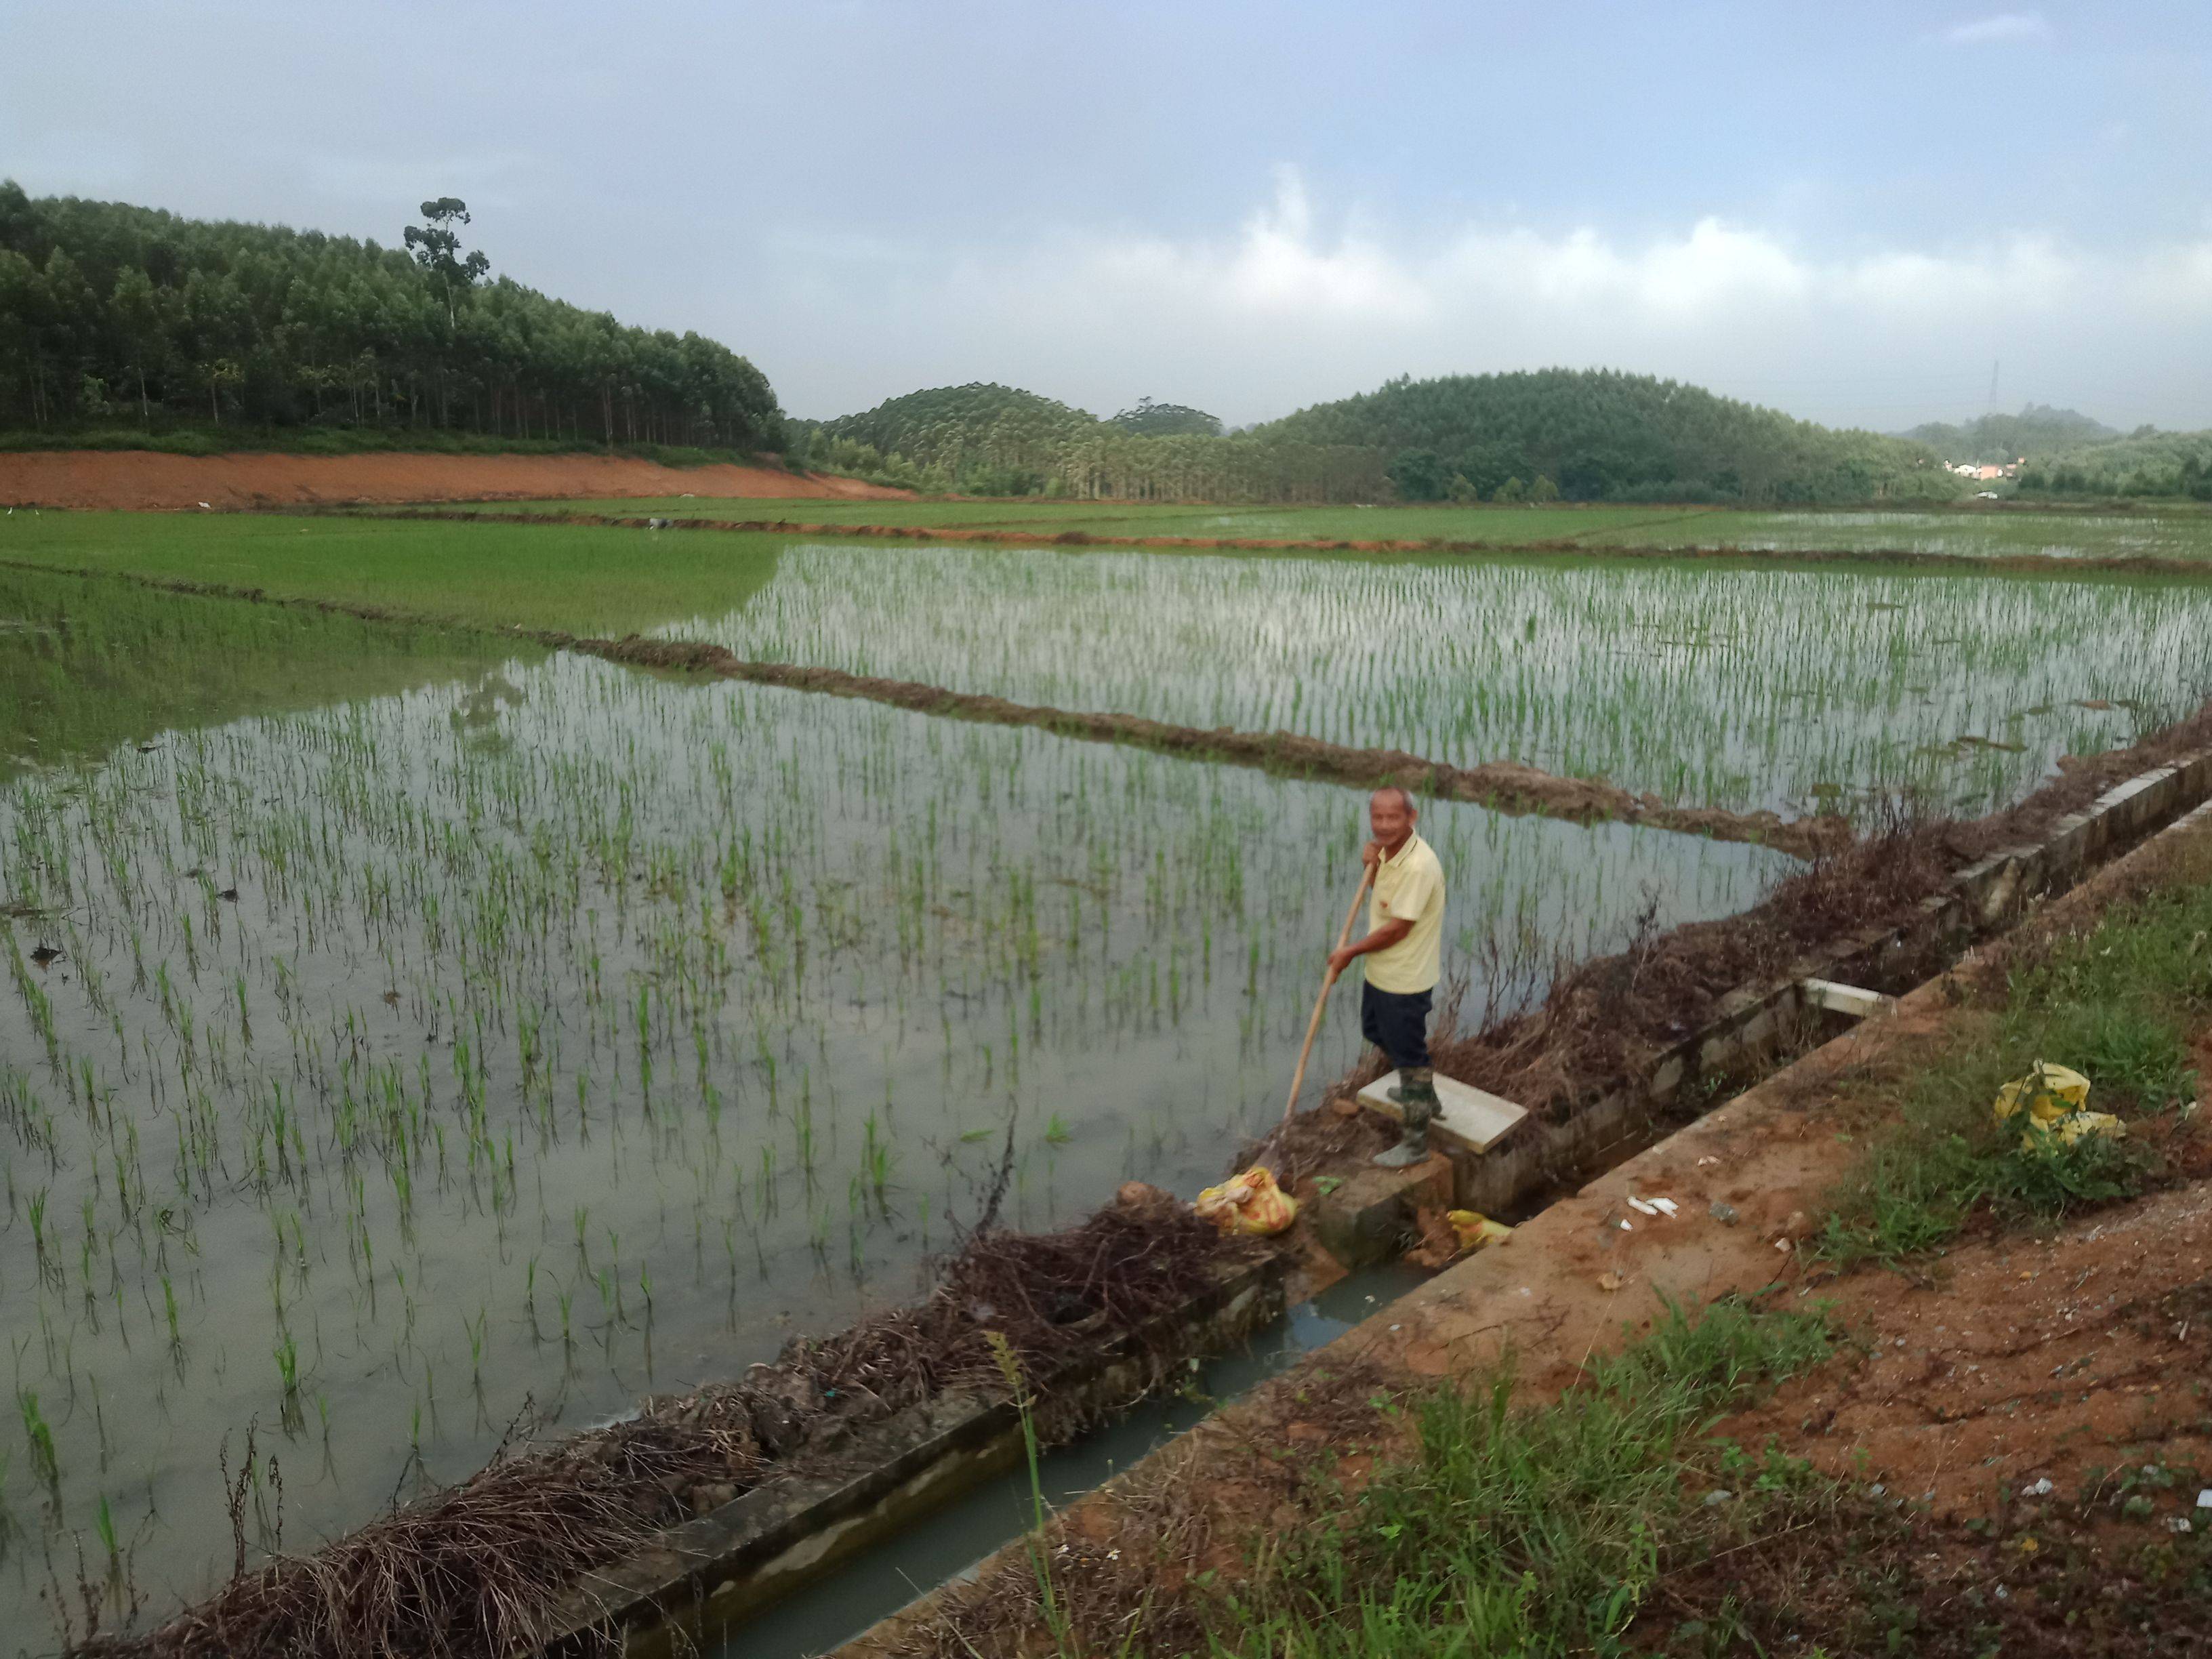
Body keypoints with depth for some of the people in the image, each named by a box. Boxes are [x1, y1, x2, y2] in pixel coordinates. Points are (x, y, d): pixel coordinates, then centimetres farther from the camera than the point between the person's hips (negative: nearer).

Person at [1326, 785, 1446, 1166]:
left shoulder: (1418, 866, -29)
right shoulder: (1389, 850, 0)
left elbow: (1398, 928, -26)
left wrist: (1350, 952, -13)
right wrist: (1372, 867, -5)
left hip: (1406, 980, -10)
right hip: (1381, 971, 10)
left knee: (1410, 1054, 4)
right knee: (1376, 1031, 28)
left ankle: (1416, 1141, 20)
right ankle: (1422, 1094, 51)